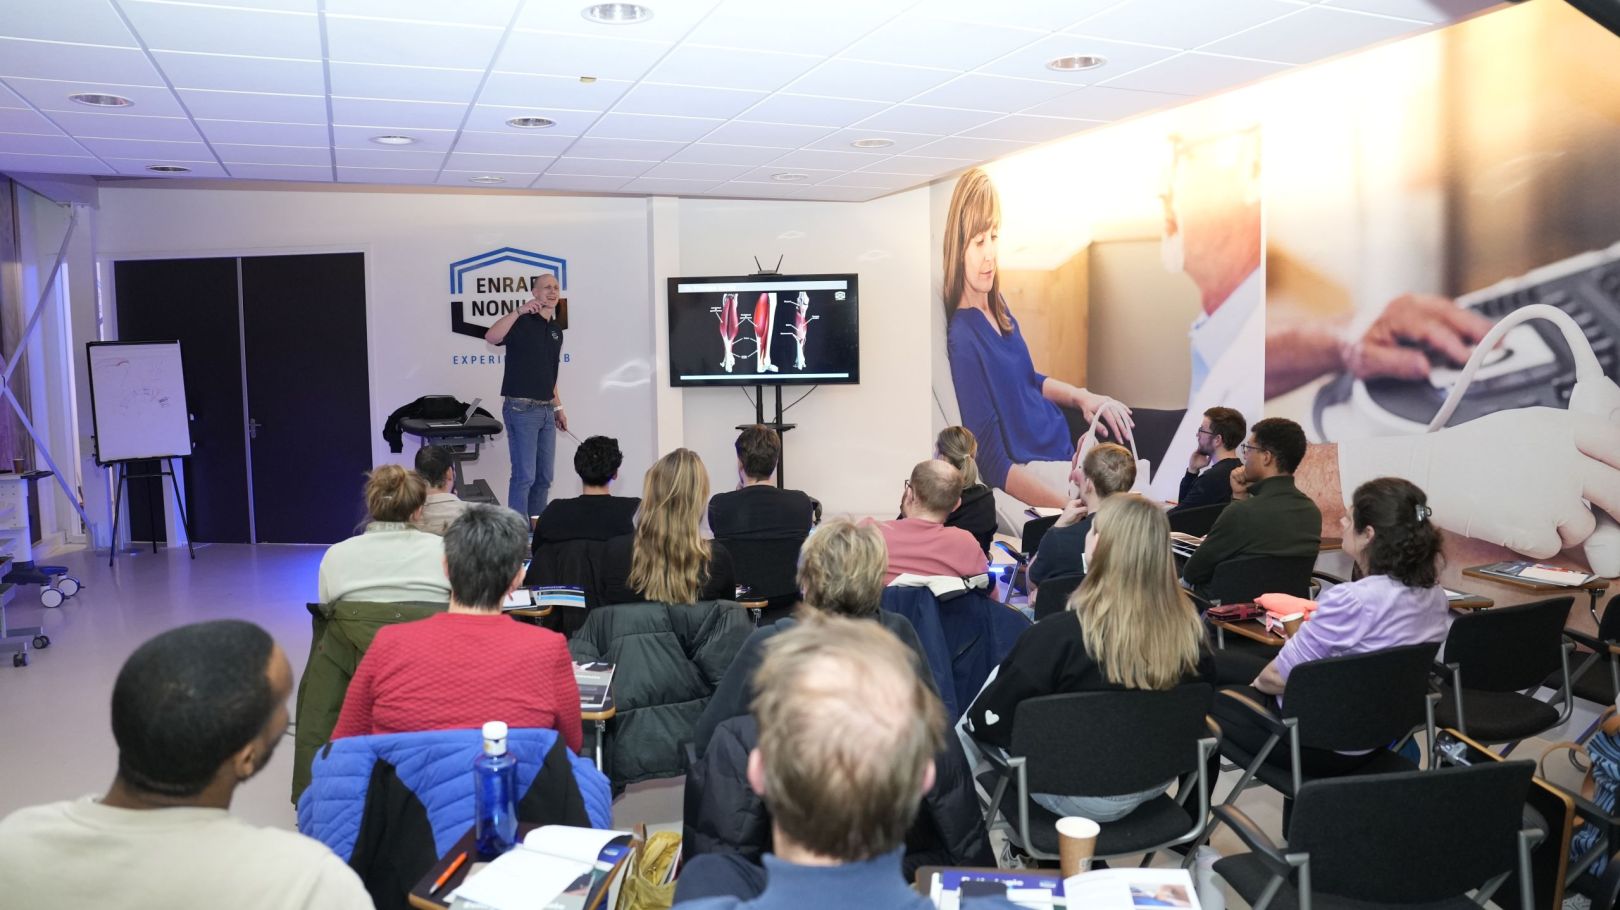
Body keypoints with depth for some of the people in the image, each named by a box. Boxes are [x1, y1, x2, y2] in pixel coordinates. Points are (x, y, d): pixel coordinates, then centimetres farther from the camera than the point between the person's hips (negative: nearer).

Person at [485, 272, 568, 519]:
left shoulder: (556, 330, 15)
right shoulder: (522, 322, -7)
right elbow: (491, 337, -27)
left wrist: (558, 408, 21)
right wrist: (519, 311, -32)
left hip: (546, 410, 8)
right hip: (521, 408, -8)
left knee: (544, 477, 10)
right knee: (524, 475, -8)